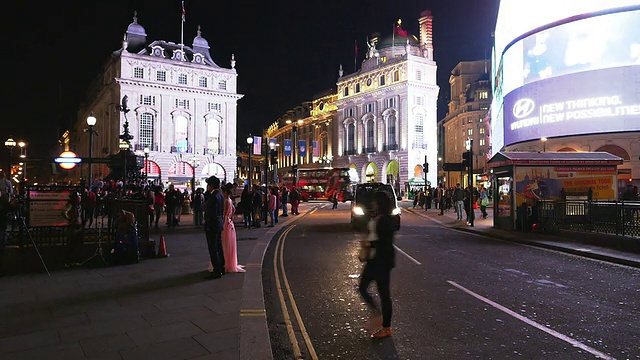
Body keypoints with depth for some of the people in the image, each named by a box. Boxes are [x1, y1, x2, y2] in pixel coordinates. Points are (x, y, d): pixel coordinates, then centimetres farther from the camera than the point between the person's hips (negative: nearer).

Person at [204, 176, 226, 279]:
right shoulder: (220, 195, 10)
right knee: (218, 247, 18)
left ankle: (217, 271, 1)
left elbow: (211, 213, -22)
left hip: (212, 225, -10)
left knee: (213, 249, -3)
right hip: (219, 224, 10)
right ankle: (221, 268, 27)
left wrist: (207, 225, -16)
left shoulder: (213, 196, -19)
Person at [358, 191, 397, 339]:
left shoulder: (386, 221, -18)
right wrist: (366, 254, 14)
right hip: (373, 260, 10)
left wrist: (369, 244, -17)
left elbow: (386, 242, -22)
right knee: (362, 288, 12)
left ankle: (386, 328, 16)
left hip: (383, 261, -9)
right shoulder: (375, 218, 10)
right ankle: (376, 316, 27)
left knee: (384, 293, 2)